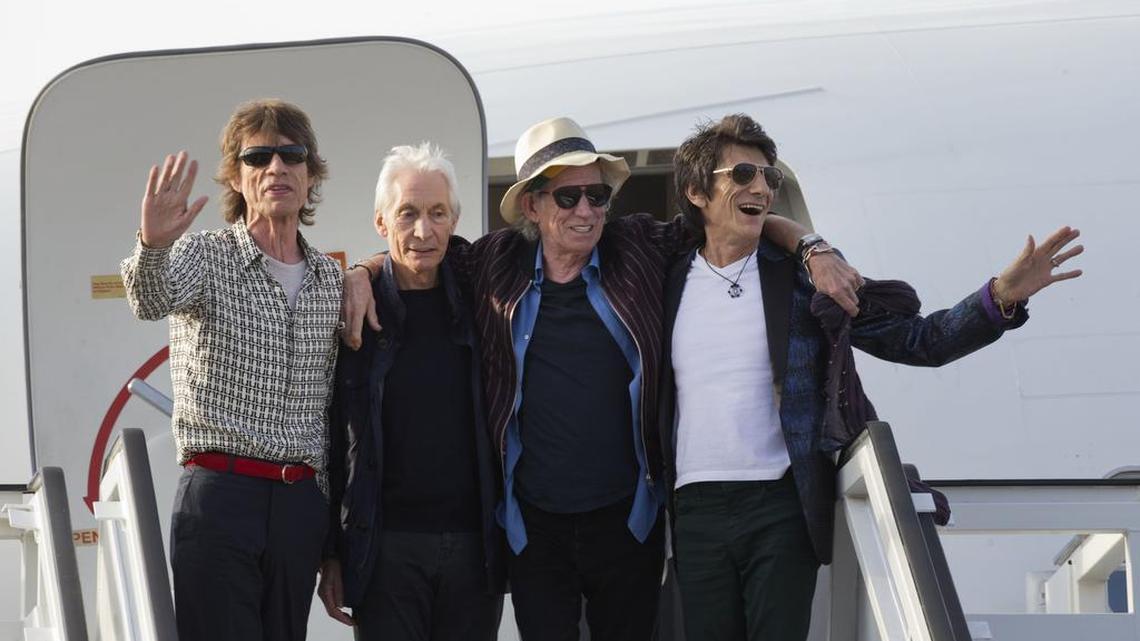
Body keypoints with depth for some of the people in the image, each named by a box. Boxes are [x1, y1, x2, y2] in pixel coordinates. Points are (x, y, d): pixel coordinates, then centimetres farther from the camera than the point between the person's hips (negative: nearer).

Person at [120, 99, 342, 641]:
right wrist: (153, 245, -44)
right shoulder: (205, 256, 0)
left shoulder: (330, 279, 15)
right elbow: (152, 300, -25)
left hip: (301, 500, 5)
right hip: (220, 494, -5)